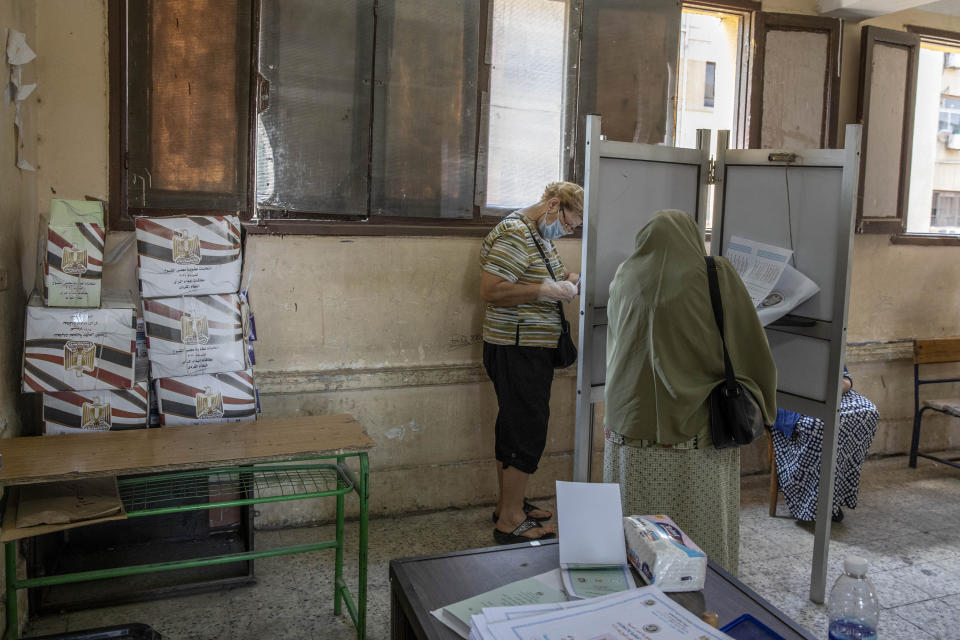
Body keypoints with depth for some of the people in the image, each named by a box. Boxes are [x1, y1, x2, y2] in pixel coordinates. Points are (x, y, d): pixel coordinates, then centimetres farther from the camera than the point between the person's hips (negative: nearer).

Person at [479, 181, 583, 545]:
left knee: (513, 426, 17)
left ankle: (508, 504, 30)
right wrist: (547, 290, -22)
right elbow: (491, 290, -25)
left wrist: (572, 280, 8)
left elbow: (557, 274, 30)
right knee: (527, 432, -6)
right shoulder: (515, 234, -17)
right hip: (517, 349, -11)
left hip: (530, 348, 11)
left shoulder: (540, 235, 16)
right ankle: (509, 522, 3)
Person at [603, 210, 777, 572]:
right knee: (699, 540, 8)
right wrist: (758, 407, 11)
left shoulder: (625, 277, 5)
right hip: (695, 433, -2)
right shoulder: (717, 277, -3)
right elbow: (751, 350, -1)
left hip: (631, 428, 3)